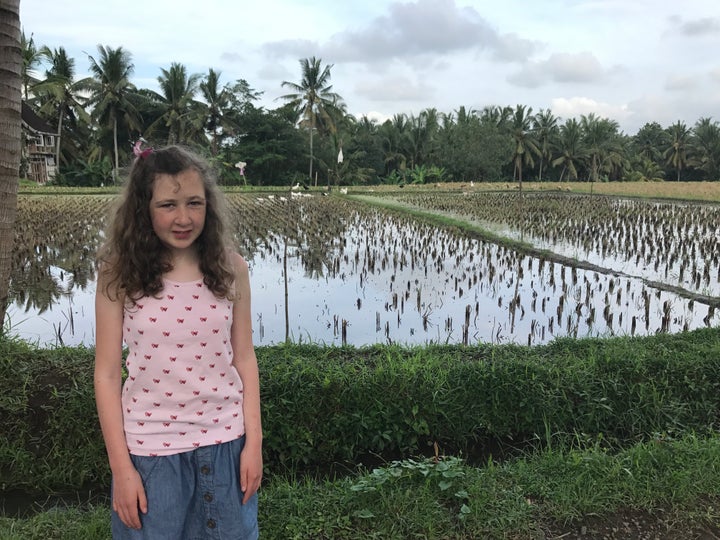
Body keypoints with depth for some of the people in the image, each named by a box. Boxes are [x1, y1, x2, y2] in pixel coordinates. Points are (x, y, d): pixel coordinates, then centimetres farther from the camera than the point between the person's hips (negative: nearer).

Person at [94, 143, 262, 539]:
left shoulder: (231, 269, -4)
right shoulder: (120, 275, -9)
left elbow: (244, 359, 1)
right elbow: (107, 374, -6)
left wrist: (254, 442, -2)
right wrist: (121, 467, -8)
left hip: (224, 443, 2)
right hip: (149, 449, -1)